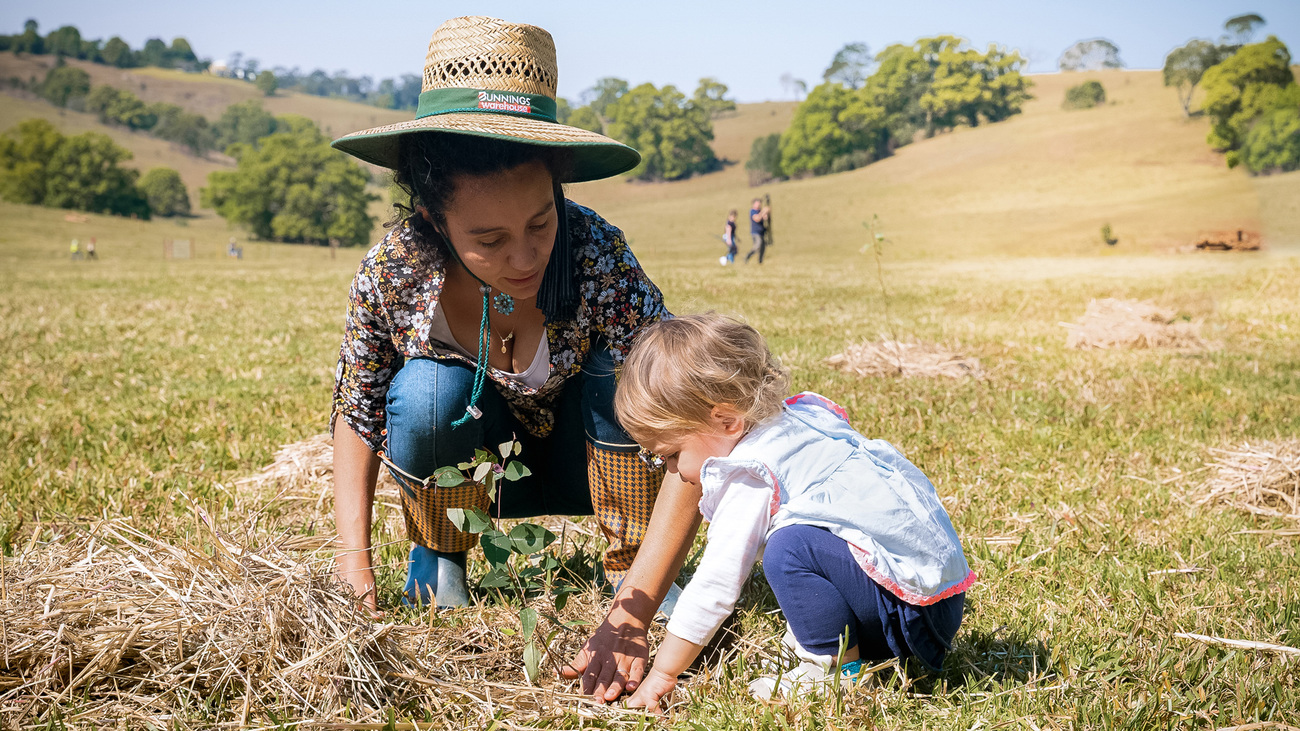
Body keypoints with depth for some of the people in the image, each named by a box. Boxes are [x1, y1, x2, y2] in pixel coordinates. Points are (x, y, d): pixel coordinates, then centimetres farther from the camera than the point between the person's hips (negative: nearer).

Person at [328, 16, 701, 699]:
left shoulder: (597, 258, -34)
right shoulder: (392, 271, -27)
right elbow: (355, 415, -10)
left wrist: (630, 618, -44)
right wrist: (354, 560, -22)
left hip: (583, 462, -1)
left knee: (622, 368, -30)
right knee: (426, 389, -30)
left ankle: (631, 578, -11)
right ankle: (435, 564, -2)